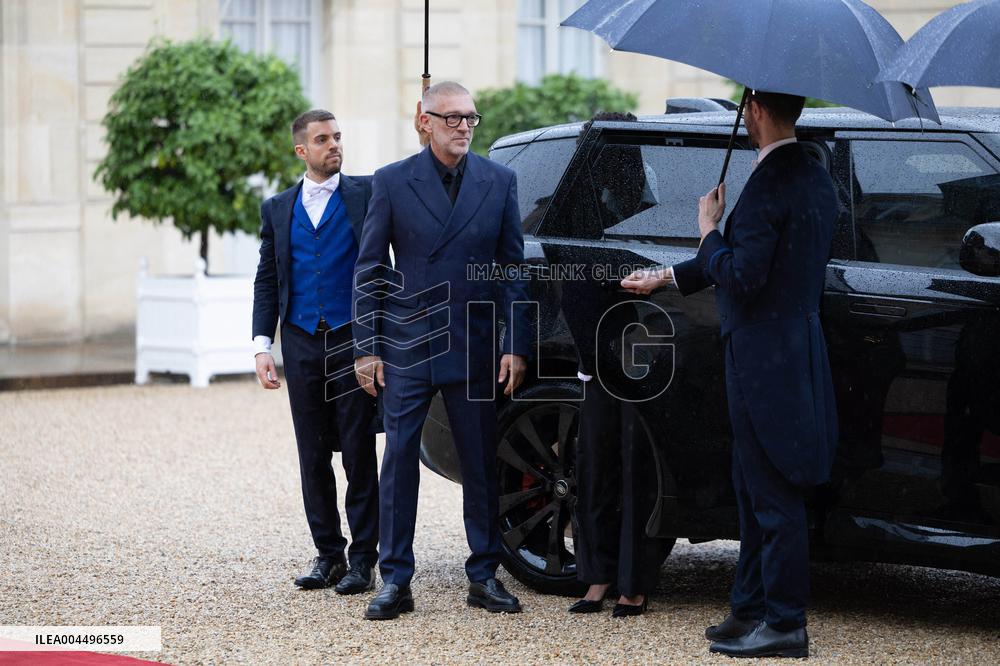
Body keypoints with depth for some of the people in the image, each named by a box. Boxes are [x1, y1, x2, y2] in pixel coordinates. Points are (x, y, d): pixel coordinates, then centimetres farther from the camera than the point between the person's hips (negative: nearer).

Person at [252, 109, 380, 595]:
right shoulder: (278, 209, 13)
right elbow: (266, 282, 12)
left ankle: (363, 559, 3)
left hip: (353, 339, -3)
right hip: (302, 345, 3)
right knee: (314, 456, 7)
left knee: (358, 453, -2)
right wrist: (262, 345, 4)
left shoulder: (367, 194, 4)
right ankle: (328, 554, 16)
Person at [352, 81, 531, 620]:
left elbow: (514, 267, 5)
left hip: (475, 348, 1)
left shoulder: (499, 182, 4)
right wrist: (366, 348, -3)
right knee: (399, 461, -1)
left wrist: (515, 345, -2)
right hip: (405, 347, -1)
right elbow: (369, 271, 3)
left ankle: (484, 576, 16)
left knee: (482, 464, 6)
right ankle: (394, 581, 5)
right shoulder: (391, 182, 0)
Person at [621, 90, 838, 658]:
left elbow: (742, 277, -22)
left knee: (775, 498, -3)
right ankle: (753, 608, 25)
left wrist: (709, 227, -6)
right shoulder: (817, 178, 12)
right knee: (757, 489, 18)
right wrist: (669, 277, 27)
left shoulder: (770, 184, -19)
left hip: (766, 364, -10)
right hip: (799, 351, 10)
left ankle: (786, 626, 3)